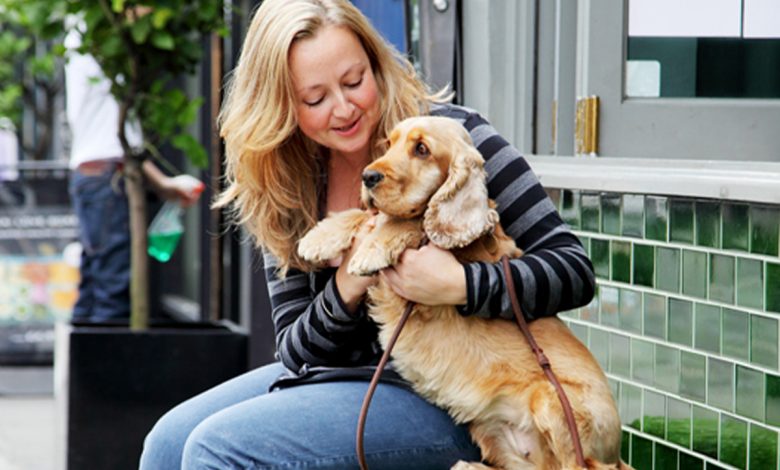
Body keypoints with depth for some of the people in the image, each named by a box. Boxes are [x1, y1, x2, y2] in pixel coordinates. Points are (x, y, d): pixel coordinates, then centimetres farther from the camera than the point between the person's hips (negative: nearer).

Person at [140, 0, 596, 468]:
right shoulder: (288, 189, 3)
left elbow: (574, 269, -16)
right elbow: (296, 349, 3)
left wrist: (461, 284, -32)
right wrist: (345, 293, -18)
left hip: (442, 401, -7)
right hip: (336, 372, 7)